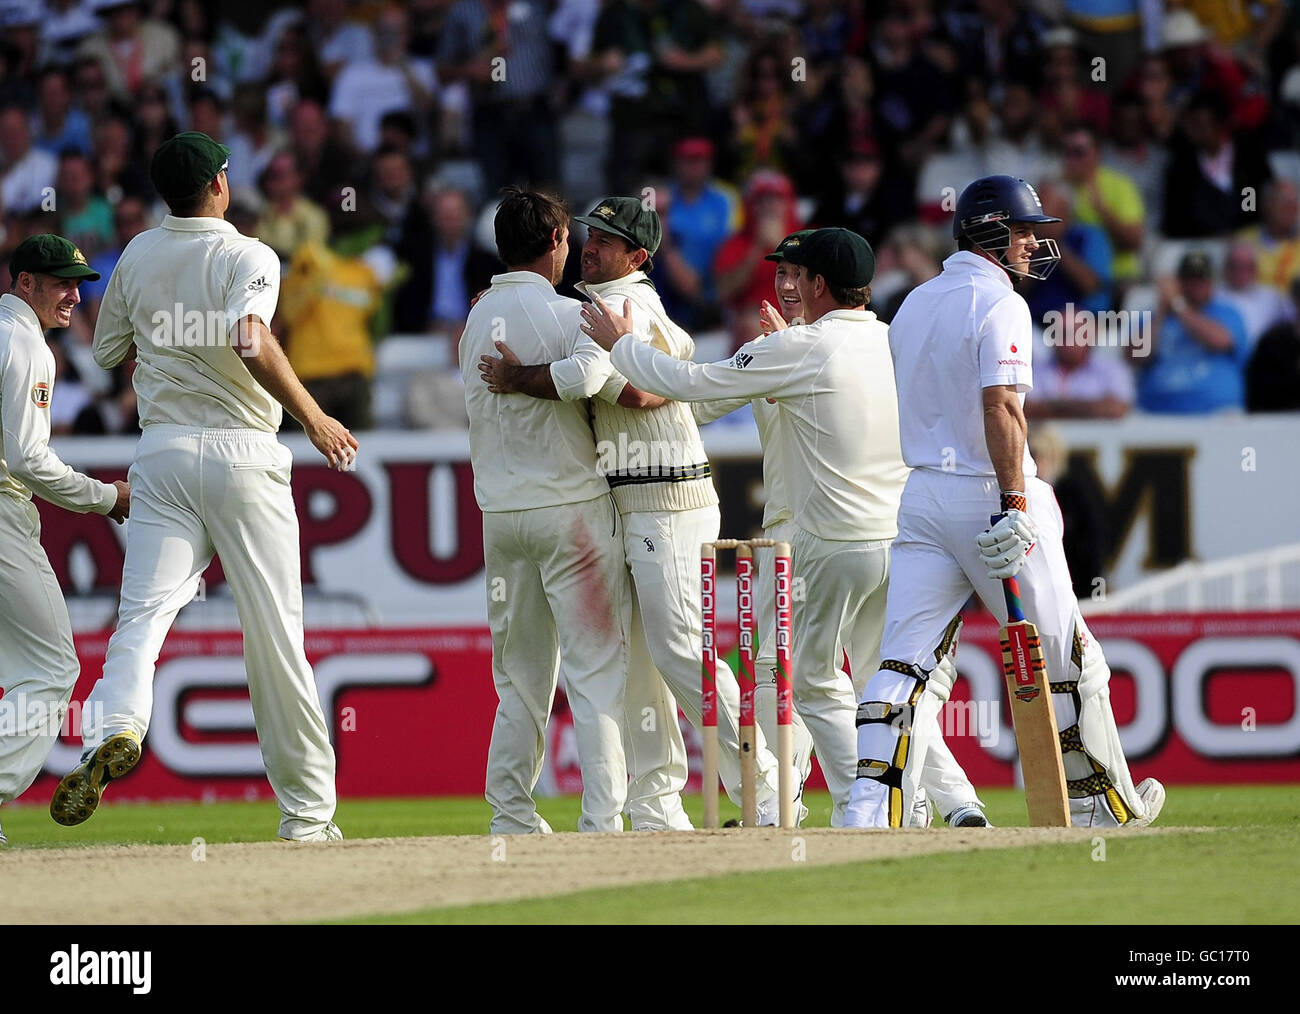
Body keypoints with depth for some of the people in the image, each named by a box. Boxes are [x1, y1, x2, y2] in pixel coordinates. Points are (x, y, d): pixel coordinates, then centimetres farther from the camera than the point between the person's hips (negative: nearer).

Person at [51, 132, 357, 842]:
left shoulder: (138, 256, 10)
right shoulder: (248, 257, -6)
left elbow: (108, 351, 22)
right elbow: (251, 342, -24)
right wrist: (312, 419, -17)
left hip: (162, 451, 3)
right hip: (242, 455, -3)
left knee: (144, 610, -7)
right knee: (273, 630, 3)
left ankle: (114, 728, -38)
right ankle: (306, 808, 7)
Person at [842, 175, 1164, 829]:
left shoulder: (914, 304, 15)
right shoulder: (999, 303, -10)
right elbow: (1000, 406, -21)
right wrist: (1013, 507, -25)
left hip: (921, 496, 7)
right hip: (988, 496, -7)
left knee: (906, 662, -1)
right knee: (1063, 656, 8)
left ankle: (871, 811, -15)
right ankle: (1101, 804, 18)